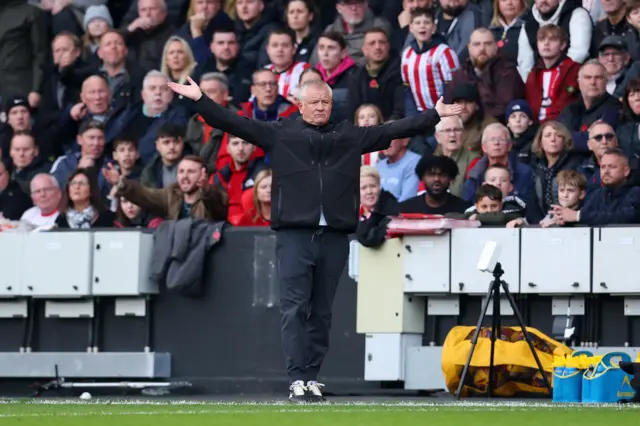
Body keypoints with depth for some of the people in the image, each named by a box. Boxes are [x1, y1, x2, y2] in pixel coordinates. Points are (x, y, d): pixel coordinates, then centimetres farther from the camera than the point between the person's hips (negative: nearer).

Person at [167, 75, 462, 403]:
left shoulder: (351, 136, 14)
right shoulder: (280, 134, 8)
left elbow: (394, 130, 13)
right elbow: (234, 123, 4)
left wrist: (435, 115, 9)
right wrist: (199, 100, -5)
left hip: (335, 237, 2)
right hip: (294, 235, -2)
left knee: (321, 312, 6)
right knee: (295, 309, -6)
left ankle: (313, 377, 12)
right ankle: (297, 379, -7)